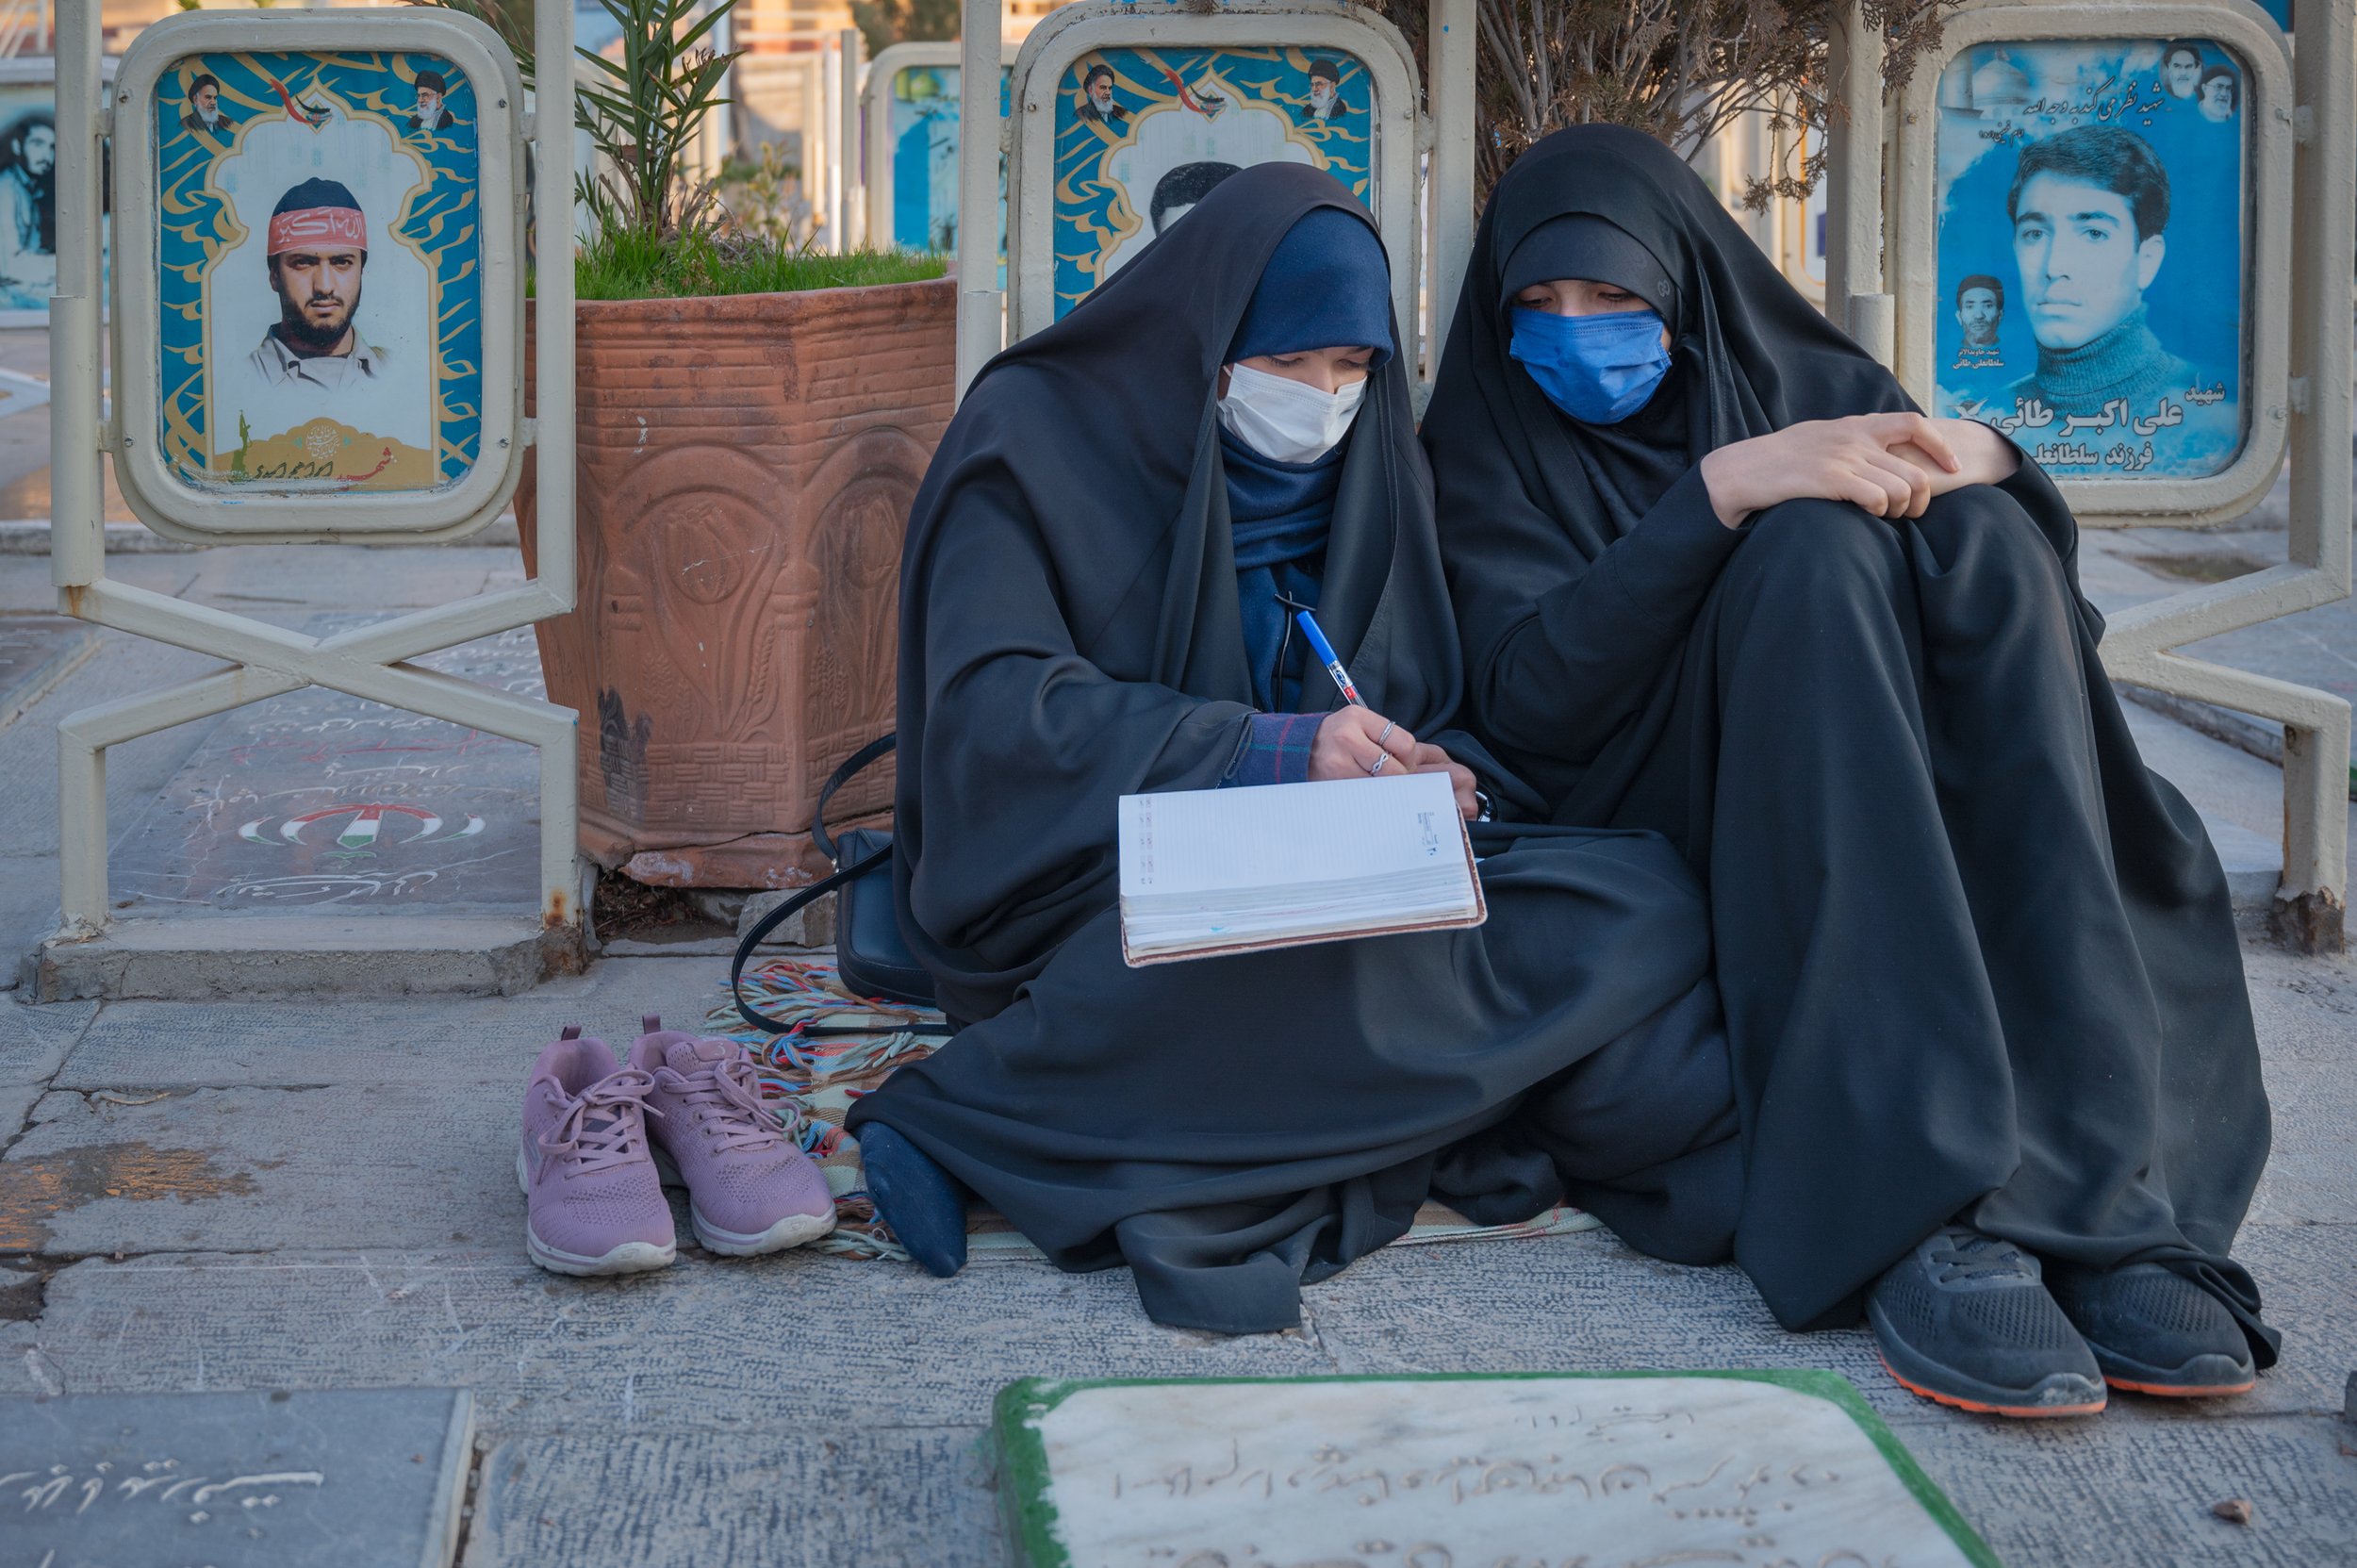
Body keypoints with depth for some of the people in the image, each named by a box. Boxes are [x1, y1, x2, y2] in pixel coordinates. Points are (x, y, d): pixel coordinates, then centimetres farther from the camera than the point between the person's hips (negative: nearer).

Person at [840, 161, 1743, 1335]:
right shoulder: (1037, 436, -3)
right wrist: (1275, 751, -25)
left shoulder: (1367, 474, 15)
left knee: (1639, 899, -19)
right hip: (1088, 878, -6)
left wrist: (1429, 776, -11)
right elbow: (999, 707, -15)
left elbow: (1423, 705, 16)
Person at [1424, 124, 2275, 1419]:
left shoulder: (1805, 381, 17)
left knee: (1983, 539, -22)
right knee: (1816, 549, -27)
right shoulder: (1492, 456, 9)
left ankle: (2091, 1193, -36)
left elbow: (2040, 585, 7)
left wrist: (1980, 466, -14)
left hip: (1899, 830, 3)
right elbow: (1523, 699, -10)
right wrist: (1722, 489, -20)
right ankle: (1911, 1214, -42)